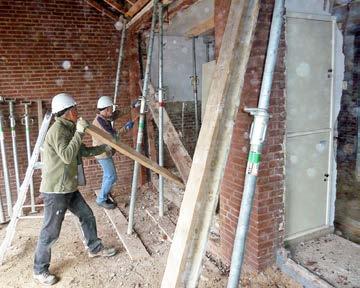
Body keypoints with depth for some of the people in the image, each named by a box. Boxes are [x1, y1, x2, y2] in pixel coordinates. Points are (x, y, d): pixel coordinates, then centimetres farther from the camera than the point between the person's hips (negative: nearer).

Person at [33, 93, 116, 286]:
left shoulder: (68, 129, 11)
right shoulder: (57, 130, -18)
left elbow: (83, 151, 23)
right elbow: (67, 156, -30)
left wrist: (104, 148, 25)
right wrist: (79, 132, -26)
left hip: (69, 188, 9)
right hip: (55, 190, -9)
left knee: (87, 215, 18)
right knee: (51, 232, 3)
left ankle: (95, 248, 37)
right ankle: (39, 270, 22)